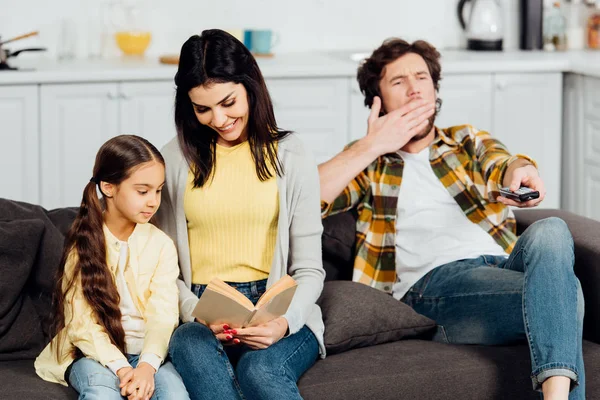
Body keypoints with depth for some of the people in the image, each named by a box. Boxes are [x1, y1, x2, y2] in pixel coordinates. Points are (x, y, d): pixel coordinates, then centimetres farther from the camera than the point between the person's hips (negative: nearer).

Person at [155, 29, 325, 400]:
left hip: (277, 317, -1)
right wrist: (197, 314, -10)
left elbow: (309, 269, 6)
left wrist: (285, 322, -14)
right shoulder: (176, 159, 10)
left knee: (260, 369, -36)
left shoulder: (290, 156, 6)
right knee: (193, 350, -36)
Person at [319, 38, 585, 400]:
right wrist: (372, 146, 3)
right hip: (434, 282, -3)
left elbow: (500, 165, 3)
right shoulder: (367, 164, 24)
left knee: (550, 231, -35)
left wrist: (520, 172, -23)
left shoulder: (470, 141, 30)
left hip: (506, 266, 3)